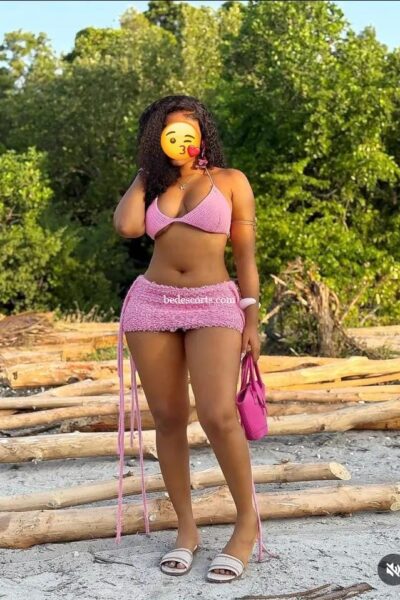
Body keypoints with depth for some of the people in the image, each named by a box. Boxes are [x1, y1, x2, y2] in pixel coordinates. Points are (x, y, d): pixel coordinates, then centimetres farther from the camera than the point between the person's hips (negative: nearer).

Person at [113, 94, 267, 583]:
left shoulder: (230, 181, 7)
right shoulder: (151, 185, 14)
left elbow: (245, 255, 5)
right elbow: (127, 227, -7)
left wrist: (251, 319, -2)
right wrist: (147, 171, 7)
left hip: (213, 305, -3)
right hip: (151, 304, 4)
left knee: (218, 416, -18)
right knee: (168, 418, 3)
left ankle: (248, 521, 1)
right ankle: (186, 528, 14)